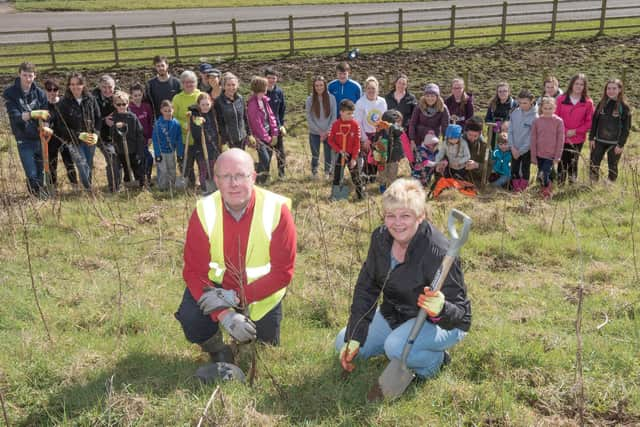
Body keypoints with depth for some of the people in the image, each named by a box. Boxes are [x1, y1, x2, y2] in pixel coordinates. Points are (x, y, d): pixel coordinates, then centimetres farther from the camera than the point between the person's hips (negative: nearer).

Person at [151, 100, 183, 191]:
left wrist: (180, 154, 0)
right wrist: (157, 154, -13)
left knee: (172, 171, 14)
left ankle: (172, 188, 30)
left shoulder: (176, 123, -5)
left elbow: (179, 140, 0)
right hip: (161, 152, -3)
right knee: (163, 171, 1)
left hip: (171, 151, 3)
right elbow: (155, 140, -10)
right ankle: (162, 188, 16)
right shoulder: (158, 124, -12)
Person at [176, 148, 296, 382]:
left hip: (260, 295, 0)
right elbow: (194, 271, -18)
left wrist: (235, 297, -30)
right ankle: (217, 352, 8)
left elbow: (283, 271, -22)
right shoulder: (204, 211, -19)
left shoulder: (277, 209, -24)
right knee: (191, 320, -26)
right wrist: (224, 314, -31)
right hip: (216, 287, 0)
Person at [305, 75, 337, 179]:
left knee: (328, 154, 6)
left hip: (328, 133, 0)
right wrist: (319, 131, -9)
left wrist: (327, 131, -9)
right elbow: (309, 118, -4)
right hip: (314, 133, 0)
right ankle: (314, 172, 27)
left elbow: (334, 116, -3)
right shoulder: (310, 99, -5)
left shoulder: (331, 98, -5)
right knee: (315, 155, 8)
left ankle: (328, 173, 25)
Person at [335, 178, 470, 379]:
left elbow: (459, 312, -25)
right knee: (343, 344, 2)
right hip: (394, 313, 7)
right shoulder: (381, 237, -11)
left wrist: (440, 310, -50)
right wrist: (353, 338, -7)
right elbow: (366, 288, -3)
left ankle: (434, 358, -2)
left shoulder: (438, 252, -31)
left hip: (442, 323, -6)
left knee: (396, 348, -34)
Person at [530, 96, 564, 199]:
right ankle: (544, 190, 33)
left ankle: (547, 190, 17)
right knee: (541, 176, 10)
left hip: (551, 155, -3)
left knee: (544, 175, -11)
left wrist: (557, 156, -6)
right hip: (539, 154, 3)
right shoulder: (537, 121, 0)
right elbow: (533, 139, 3)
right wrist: (533, 156, 2)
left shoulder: (558, 121, -6)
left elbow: (560, 140, -3)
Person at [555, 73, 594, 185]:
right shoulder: (561, 99, -2)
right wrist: (564, 131, -9)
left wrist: (575, 131, -11)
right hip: (562, 138, 0)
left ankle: (572, 184, 23)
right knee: (562, 162, 6)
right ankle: (560, 184, 17)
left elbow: (589, 122, -1)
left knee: (573, 163, 9)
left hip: (578, 139, 0)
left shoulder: (588, 102, -3)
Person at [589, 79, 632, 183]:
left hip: (615, 143, -3)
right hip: (599, 141, 3)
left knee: (613, 167, 9)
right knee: (594, 165, 3)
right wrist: (591, 138, 0)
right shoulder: (602, 104, 3)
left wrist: (621, 144, -11)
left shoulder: (624, 106, -7)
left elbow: (626, 127, -7)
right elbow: (594, 121, 7)